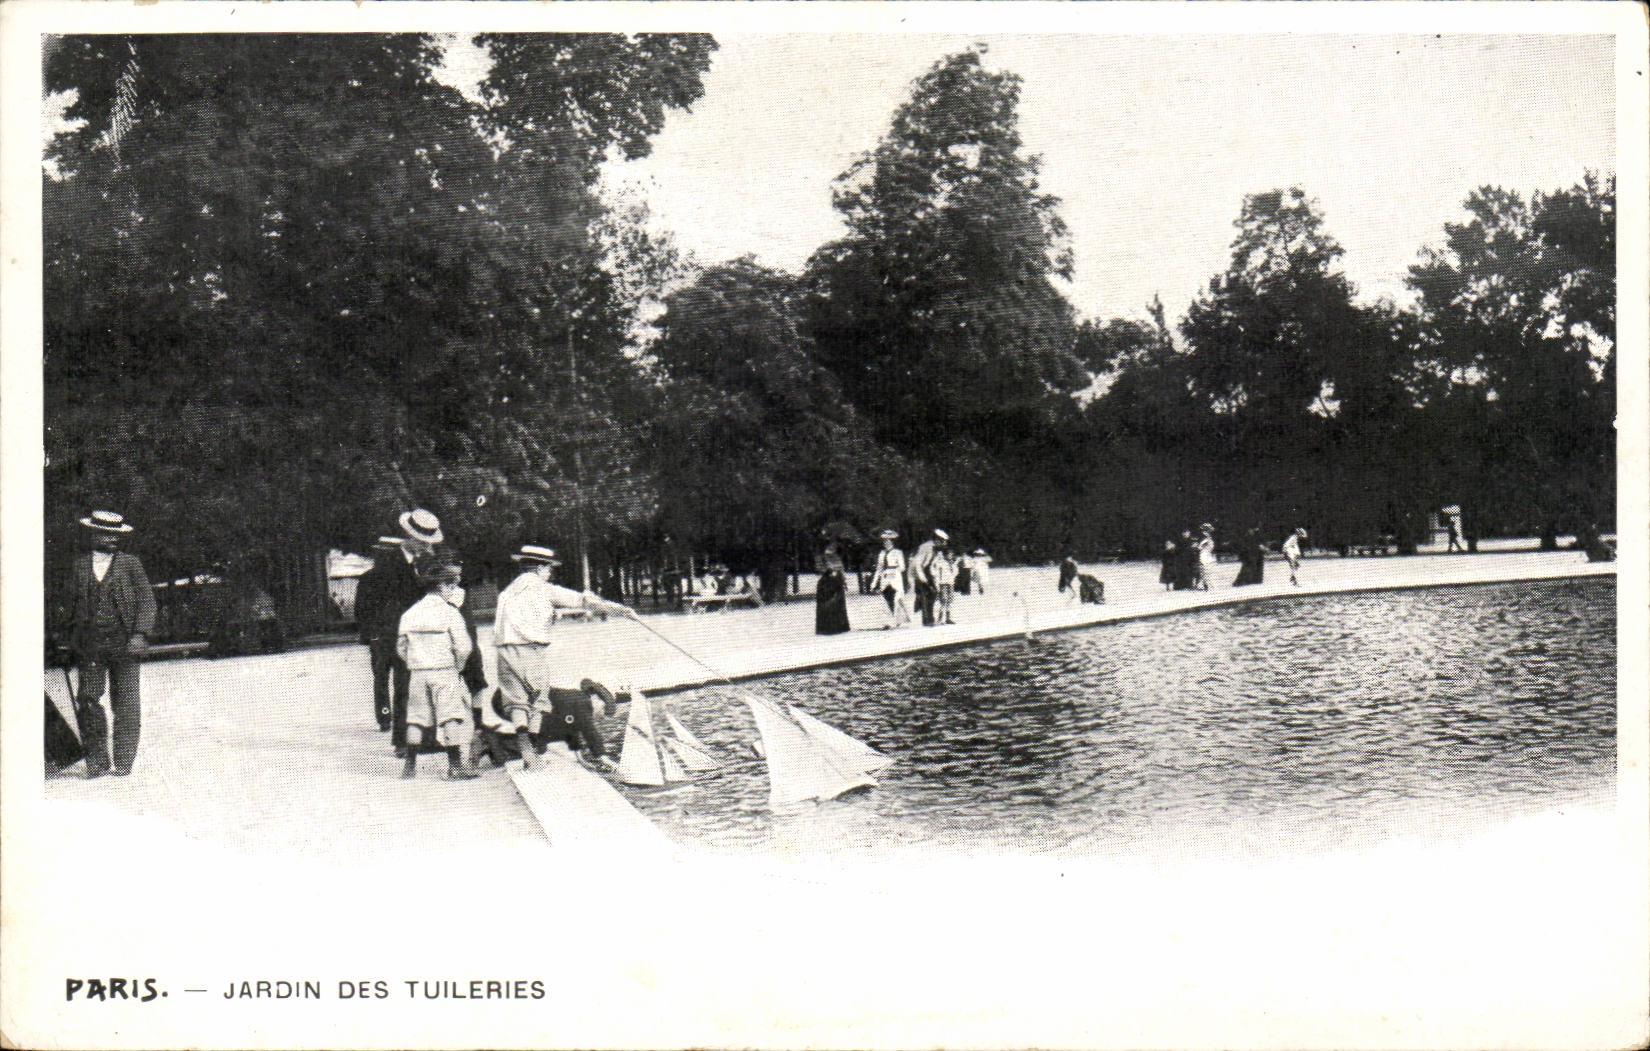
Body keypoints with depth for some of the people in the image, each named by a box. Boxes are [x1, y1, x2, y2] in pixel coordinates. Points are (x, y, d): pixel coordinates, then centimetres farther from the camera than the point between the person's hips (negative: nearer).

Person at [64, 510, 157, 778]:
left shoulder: (130, 564, 5)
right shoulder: (80, 565, 11)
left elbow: (146, 600, 3)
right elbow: (74, 603, 17)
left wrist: (140, 634, -8)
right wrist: (72, 640, 11)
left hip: (124, 643, -2)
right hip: (90, 644, 2)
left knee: (126, 705, -2)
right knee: (88, 700, -3)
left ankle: (124, 761, 6)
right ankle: (96, 760, 7)